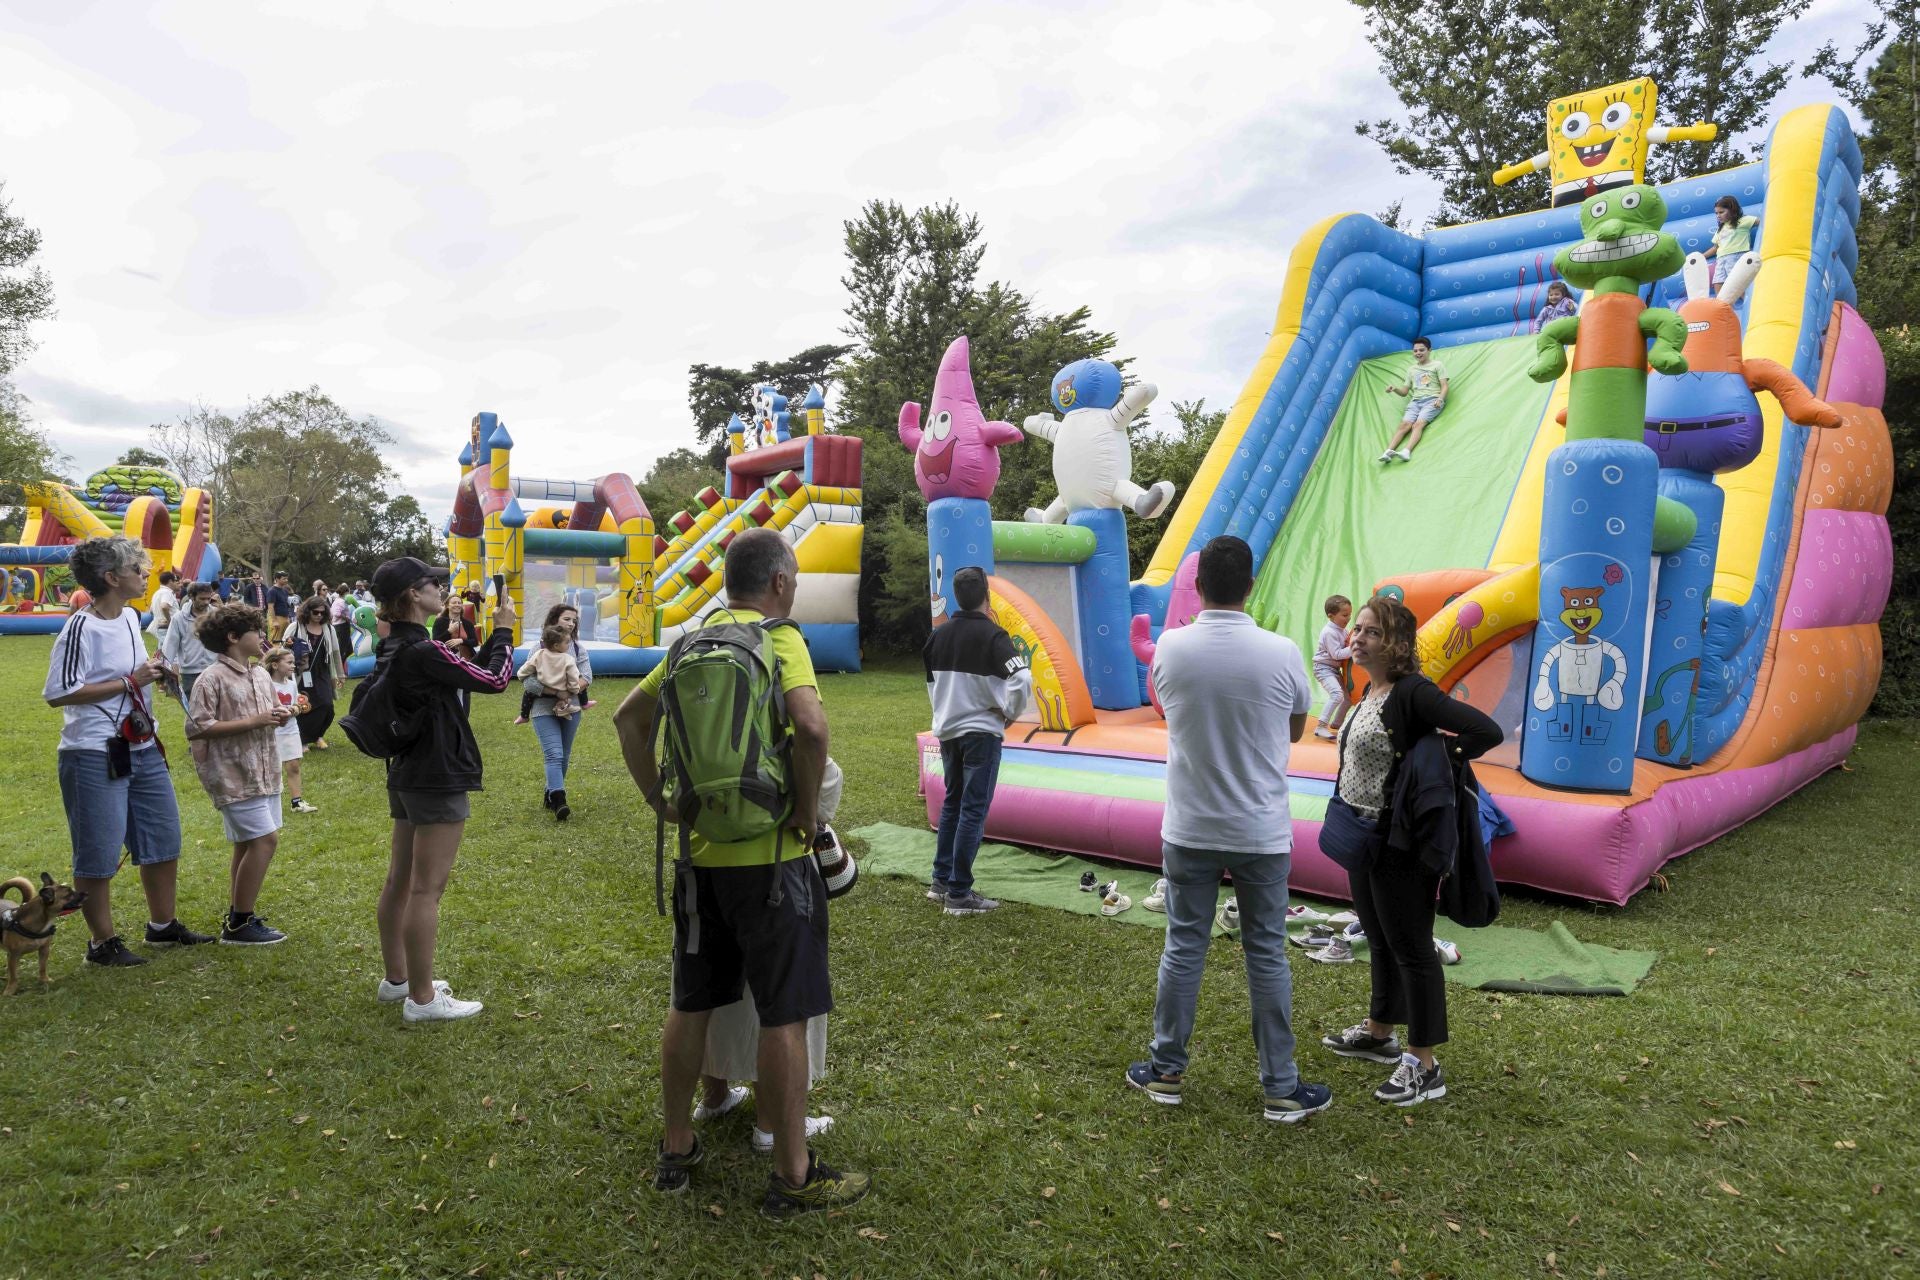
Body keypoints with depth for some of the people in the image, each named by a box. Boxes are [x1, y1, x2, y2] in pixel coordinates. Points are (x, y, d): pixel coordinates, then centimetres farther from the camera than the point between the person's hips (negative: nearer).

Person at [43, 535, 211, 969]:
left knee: (164, 840, 16)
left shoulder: (131, 617, 8)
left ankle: (162, 925, 32)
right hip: (94, 755, -8)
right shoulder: (81, 627, -17)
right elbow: (59, 694, -20)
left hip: (142, 748, 9)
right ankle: (102, 942, 19)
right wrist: (131, 681, -20)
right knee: (99, 853, 4)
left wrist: (152, 672, 4)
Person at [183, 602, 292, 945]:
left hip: (263, 773, 8)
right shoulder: (212, 679, -12)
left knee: (249, 845, 13)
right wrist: (253, 722, -20)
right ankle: (239, 924, -2)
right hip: (234, 776, -8)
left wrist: (279, 716, 0)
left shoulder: (262, 676, 12)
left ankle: (237, 918, 23)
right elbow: (198, 727, -18)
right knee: (265, 839, -12)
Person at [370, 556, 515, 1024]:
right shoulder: (424, 652, -22)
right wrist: (504, 630, -3)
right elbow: (494, 679, -15)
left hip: (406, 776, 10)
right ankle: (421, 998, 5)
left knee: (400, 882, 17)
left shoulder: (393, 649, 8)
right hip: (439, 781, -10)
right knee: (426, 890, -3)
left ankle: (396, 978, 30)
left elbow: (469, 671, 14)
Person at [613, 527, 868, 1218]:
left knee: (690, 1005, 18)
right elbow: (811, 726, -28)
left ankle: (676, 1150, 32)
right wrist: (807, 808, -15)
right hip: (770, 854, -6)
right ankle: (793, 1177, 14)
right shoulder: (780, 638, -12)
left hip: (700, 851, 7)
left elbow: (628, 717, 14)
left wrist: (659, 800, 13)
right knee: (784, 1016, 4)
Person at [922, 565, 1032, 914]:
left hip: (947, 730, 6)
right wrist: (1012, 712, -10)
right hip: (981, 732, -6)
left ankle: (941, 880, 26)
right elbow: (1021, 680, -26)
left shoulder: (939, 635, 4)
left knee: (952, 802, 20)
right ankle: (959, 894, 2)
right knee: (973, 810, -1)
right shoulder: (991, 635, -15)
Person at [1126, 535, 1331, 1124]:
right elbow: (1294, 730, 5)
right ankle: (1281, 1088, 20)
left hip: (1188, 830, 1)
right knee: (1267, 956, 10)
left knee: (1183, 948, 12)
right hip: (1260, 832, -1)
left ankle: (1167, 1070, 25)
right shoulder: (1282, 653, -12)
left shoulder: (1170, 648, -10)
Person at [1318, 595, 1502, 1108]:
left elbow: (1487, 731, -29)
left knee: (1410, 948, 3)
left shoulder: (1413, 693, -20)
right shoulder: (1371, 692, 7)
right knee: (1380, 941, 22)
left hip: (1399, 844, -9)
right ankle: (1378, 1034, 40)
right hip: (1362, 835, 9)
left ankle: (1424, 1067, 16)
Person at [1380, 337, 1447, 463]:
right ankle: (1389, 451, -45)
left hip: (1432, 400, -4)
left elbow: (1444, 386, 4)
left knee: (1418, 424, -29)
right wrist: (1395, 389, 1)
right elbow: (1405, 391, 24)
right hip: (1415, 401, 4)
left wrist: (1440, 399, -16)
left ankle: (1407, 452, -51)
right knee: (1405, 424, -24)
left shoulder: (1437, 365, 13)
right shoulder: (1411, 369, 26)